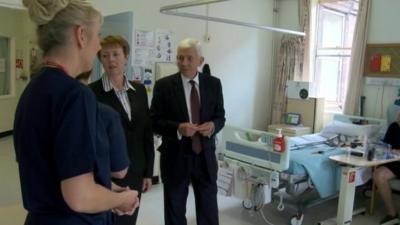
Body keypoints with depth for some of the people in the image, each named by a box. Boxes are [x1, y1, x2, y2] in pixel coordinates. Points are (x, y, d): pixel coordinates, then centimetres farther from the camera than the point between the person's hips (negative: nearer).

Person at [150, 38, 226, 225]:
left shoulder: (213, 84, 1)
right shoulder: (164, 85, -7)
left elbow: (220, 116, 6)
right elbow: (154, 122, -7)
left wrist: (213, 125, -17)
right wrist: (178, 128, -24)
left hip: (205, 156, 2)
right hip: (175, 157, -2)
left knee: (209, 210, 14)